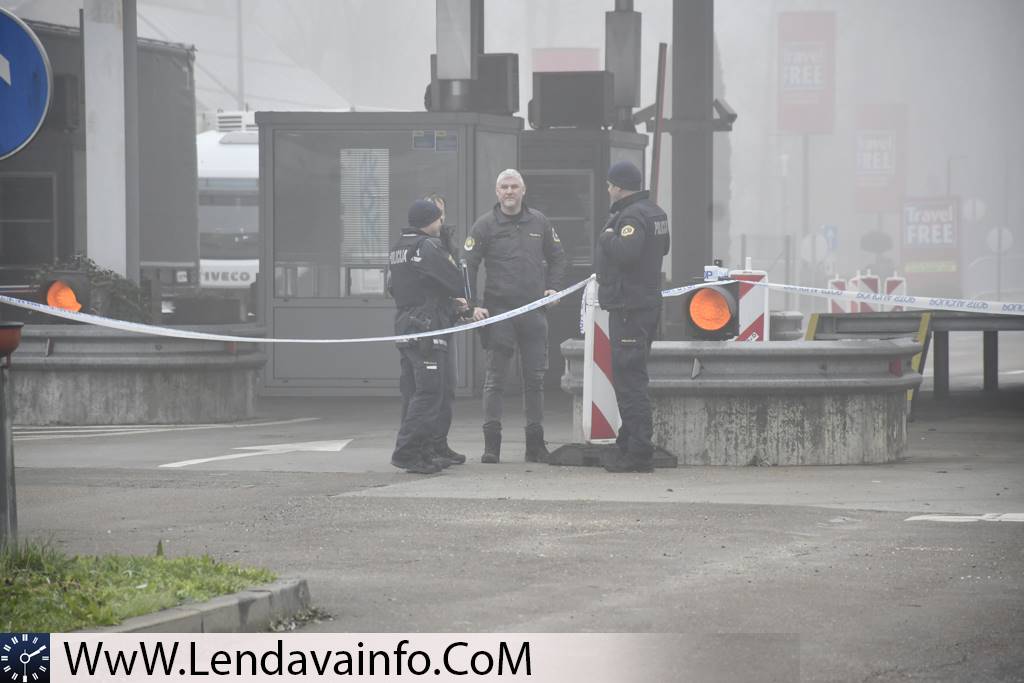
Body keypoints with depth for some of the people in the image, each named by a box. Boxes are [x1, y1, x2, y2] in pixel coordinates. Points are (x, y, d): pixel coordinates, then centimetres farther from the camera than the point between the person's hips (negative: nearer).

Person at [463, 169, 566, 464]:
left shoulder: (538, 222, 11)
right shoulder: (485, 225, 1)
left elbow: (557, 256, 22)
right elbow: (468, 264, -3)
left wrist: (552, 287, 8)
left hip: (534, 310, 3)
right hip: (498, 309, -3)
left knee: (535, 378, 6)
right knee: (495, 378, -4)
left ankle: (535, 443, 12)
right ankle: (491, 444, -3)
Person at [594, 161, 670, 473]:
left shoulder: (632, 216, -17)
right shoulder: (654, 212, 15)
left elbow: (626, 252, -32)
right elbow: (662, 247, 28)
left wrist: (607, 237, -14)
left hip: (628, 308, -11)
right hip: (648, 303, 11)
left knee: (629, 380, -9)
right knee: (631, 378, 18)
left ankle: (638, 452, -11)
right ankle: (630, 445, 24)